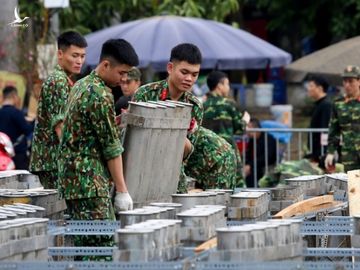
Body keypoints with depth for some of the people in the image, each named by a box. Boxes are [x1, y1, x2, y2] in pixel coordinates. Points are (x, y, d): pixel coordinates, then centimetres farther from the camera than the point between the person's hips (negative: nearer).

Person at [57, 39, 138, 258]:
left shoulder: (82, 86, 15)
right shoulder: (101, 96, -16)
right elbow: (111, 147, -14)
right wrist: (122, 190, -10)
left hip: (72, 176, 10)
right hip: (90, 181, -10)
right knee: (101, 244, -10)